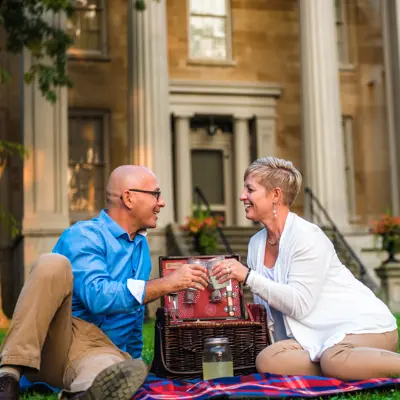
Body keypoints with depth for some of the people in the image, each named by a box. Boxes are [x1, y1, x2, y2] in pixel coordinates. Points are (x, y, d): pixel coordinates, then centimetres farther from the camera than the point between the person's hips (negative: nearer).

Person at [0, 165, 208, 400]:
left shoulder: (141, 246, 18)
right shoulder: (84, 236, -6)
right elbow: (97, 297, -22)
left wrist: (134, 357, 25)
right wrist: (167, 284, -19)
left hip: (102, 350, 2)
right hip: (49, 341, -2)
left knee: (133, 374, -37)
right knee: (54, 264, -32)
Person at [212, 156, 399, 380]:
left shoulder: (307, 236, -14)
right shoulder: (256, 244, 8)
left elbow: (300, 304, -22)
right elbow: (266, 311, 14)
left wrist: (248, 276, -26)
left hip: (363, 323, -7)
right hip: (318, 335, 7)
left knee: (335, 360, -40)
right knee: (267, 360, -24)